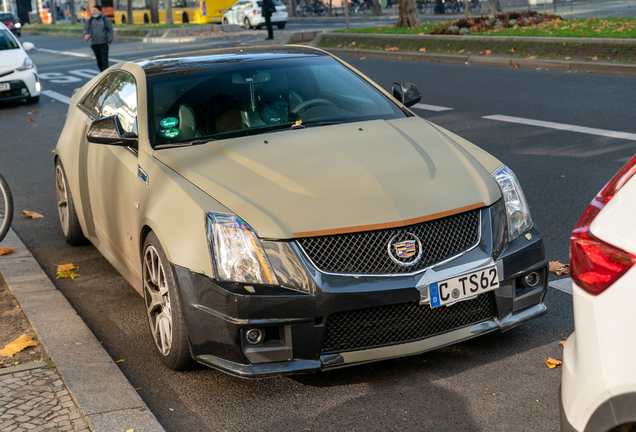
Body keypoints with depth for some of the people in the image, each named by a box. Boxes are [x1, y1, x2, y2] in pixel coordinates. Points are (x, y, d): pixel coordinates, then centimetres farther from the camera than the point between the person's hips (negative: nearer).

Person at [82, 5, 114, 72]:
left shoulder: (106, 20, 2)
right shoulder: (90, 20, 10)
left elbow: (111, 31, 2)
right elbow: (86, 29, 3)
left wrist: (109, 41, -7)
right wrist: (86, 34, -20)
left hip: (104, 44, -4)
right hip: (94, 44, 4)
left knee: (104, 62, -11)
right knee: (99, 62, 9)